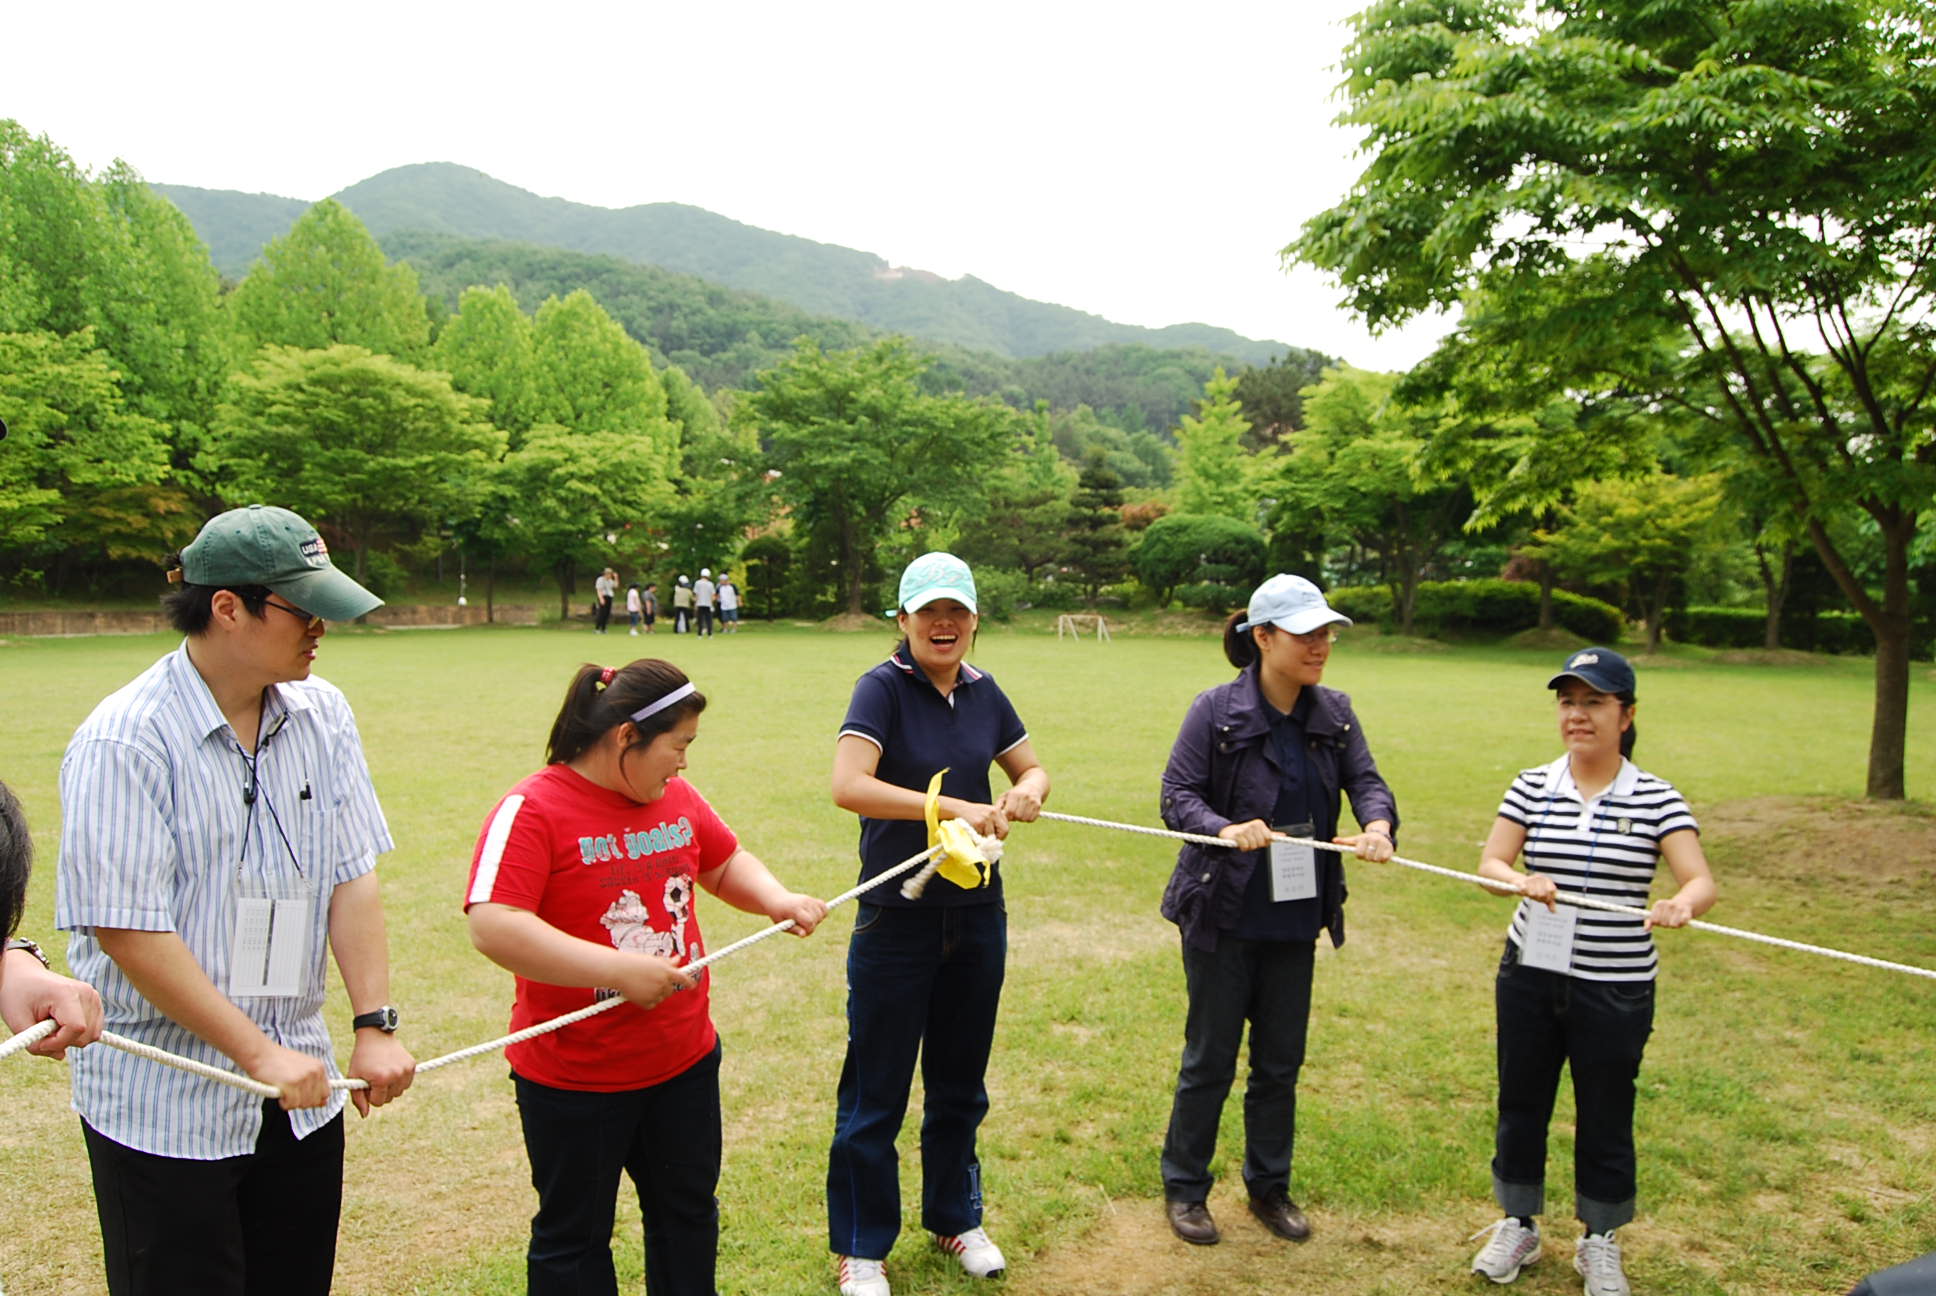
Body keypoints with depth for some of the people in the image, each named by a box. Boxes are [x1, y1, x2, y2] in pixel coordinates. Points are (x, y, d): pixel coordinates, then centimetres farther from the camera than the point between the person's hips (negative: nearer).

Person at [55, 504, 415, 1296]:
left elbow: (351, 875, 0)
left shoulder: (322, 714, 0)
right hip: (162, 1109, -5)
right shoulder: (124, 741, -17)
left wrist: (375, 1023, -7)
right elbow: (127, 931, -19)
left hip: (299, 1095, 5)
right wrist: (261, 1054, -18)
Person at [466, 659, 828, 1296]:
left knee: (688, 1216, 22)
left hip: (685, 1060, 6)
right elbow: (492, 927, -30)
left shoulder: (677, 796, 1)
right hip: (573, 1079, -6)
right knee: (574, 1235, 15)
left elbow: (726, 862, 17)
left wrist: (777, 899, -4)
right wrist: (619, 968, -33)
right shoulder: (533, 809, -20)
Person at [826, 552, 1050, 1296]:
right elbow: (848, 786, -27)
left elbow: (1032, 767, 14)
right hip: (897, 920, -5)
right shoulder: (884, 687, -13)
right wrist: (955, 807, -31)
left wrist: (1027, 791, -10)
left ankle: (954, 1219, 40)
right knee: (877, 1095, 8)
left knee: (959, 1085, 20)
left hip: (976, 915, 5)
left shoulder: (982, 691, 4)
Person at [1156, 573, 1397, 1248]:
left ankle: (1269, 1187, 36)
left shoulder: (1334, 713, 2)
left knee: (1281, 1060, 16)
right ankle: (1184, 1187, 27)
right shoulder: (1217, 709, -12)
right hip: (1222, 913, -4)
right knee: (1211, 1059, 7)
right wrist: (1228, 830, -33)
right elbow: (1177, 794, -14)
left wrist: (1377, 824, -25)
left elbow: (1366, 780, -3)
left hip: (1296, 917, 5)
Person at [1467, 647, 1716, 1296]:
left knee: (1605, 1117, 11)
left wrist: (1681, 903, -38)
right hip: (1530, 976, 2)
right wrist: (1523, 881, -29)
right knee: (1521, 1103, 13)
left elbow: (1702, 882, -15)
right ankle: (1518, 1226, 34)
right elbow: (1489, 865, -6)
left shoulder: (1655, 799, -6)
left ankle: (1599, 1243, 33)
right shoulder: (1532, 787, 0)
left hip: (1617, 989, -2)